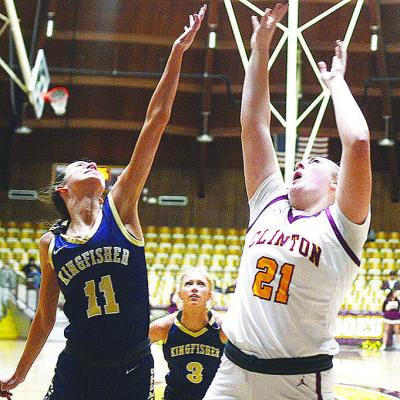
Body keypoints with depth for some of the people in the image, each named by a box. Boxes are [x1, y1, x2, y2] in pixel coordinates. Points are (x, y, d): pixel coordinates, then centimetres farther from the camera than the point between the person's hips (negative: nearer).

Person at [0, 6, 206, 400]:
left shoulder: (120, 207, -2)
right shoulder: (50, 243, 3)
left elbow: (155, 123, -6)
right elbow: (44, 317, 14)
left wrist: (176, 53, -9)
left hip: (131, 368, -1)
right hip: (75, 368, 1)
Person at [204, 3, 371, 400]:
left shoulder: (340, 225, -3)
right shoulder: (270, 205, 11)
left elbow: (357, 142, -16)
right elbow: (253, 126, 9)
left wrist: (335, 81, -2)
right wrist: (260, 48, 7)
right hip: (233, 368, 5)